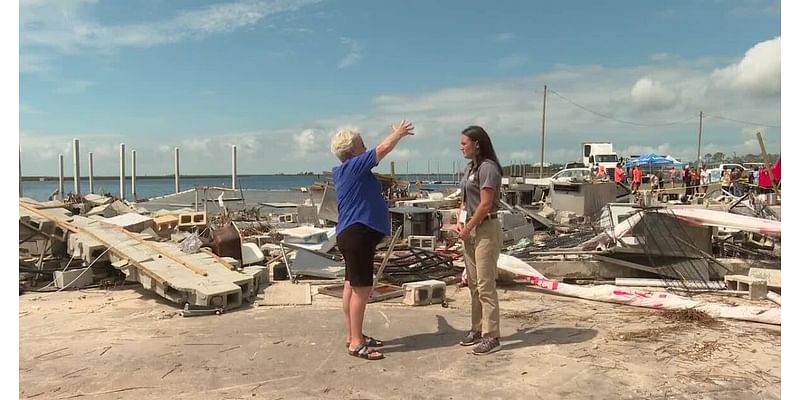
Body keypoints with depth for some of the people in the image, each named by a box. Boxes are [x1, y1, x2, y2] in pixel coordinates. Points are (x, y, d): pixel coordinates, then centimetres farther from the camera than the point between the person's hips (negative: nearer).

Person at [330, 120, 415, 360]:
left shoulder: (349, 170, 15)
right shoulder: (353, 166, -13)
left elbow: (378, 153, 32)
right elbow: (383, 148, -13)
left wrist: (396, 135, 40)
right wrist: (399, 133, 4)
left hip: (353, 234, 11)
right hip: (357, 234, -11)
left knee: (352, 286, 14)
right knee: (361, 289, -7)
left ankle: (353, 336, 24)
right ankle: (356, 343, -2)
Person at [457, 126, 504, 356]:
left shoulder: (487, 167, -14)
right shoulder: (470, 167, 14)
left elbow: (485, 205, -18)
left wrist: (467, 228, -12)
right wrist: (459, 222, 2)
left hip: (486, 230, -9)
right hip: (470, 229, 9)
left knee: (485, 285, -6)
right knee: (473, 283, 14)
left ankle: (491, 336, 1)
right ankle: (478, 329, 24)